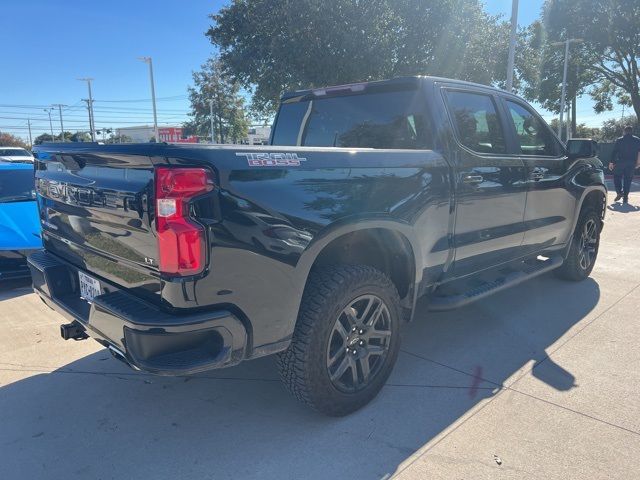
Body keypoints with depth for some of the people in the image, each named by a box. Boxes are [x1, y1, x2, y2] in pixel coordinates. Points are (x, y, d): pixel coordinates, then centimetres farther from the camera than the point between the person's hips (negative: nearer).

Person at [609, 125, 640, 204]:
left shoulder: (619, 140, 0)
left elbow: (614, 152, -3)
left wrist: (612, 162, 0)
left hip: (620, 162, -2)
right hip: (632, 163, 2)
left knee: (617, 176, 11)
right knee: (628, 179, 6)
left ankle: (619, 192, -7)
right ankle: (625, 197, 5)